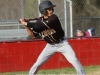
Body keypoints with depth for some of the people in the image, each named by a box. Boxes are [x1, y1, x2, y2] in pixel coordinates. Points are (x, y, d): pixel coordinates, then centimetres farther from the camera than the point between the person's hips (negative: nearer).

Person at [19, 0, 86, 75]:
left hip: (62, 43, -4)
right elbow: (33, 35, -3)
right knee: (38, 64, 3)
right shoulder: (40, 20, -5)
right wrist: (26, 25, -14)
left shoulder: (54, 18, -22)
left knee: (74, 60, -17)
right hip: (50, 45, 4)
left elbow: (41, 26, -32)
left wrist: (26, 23, -27)